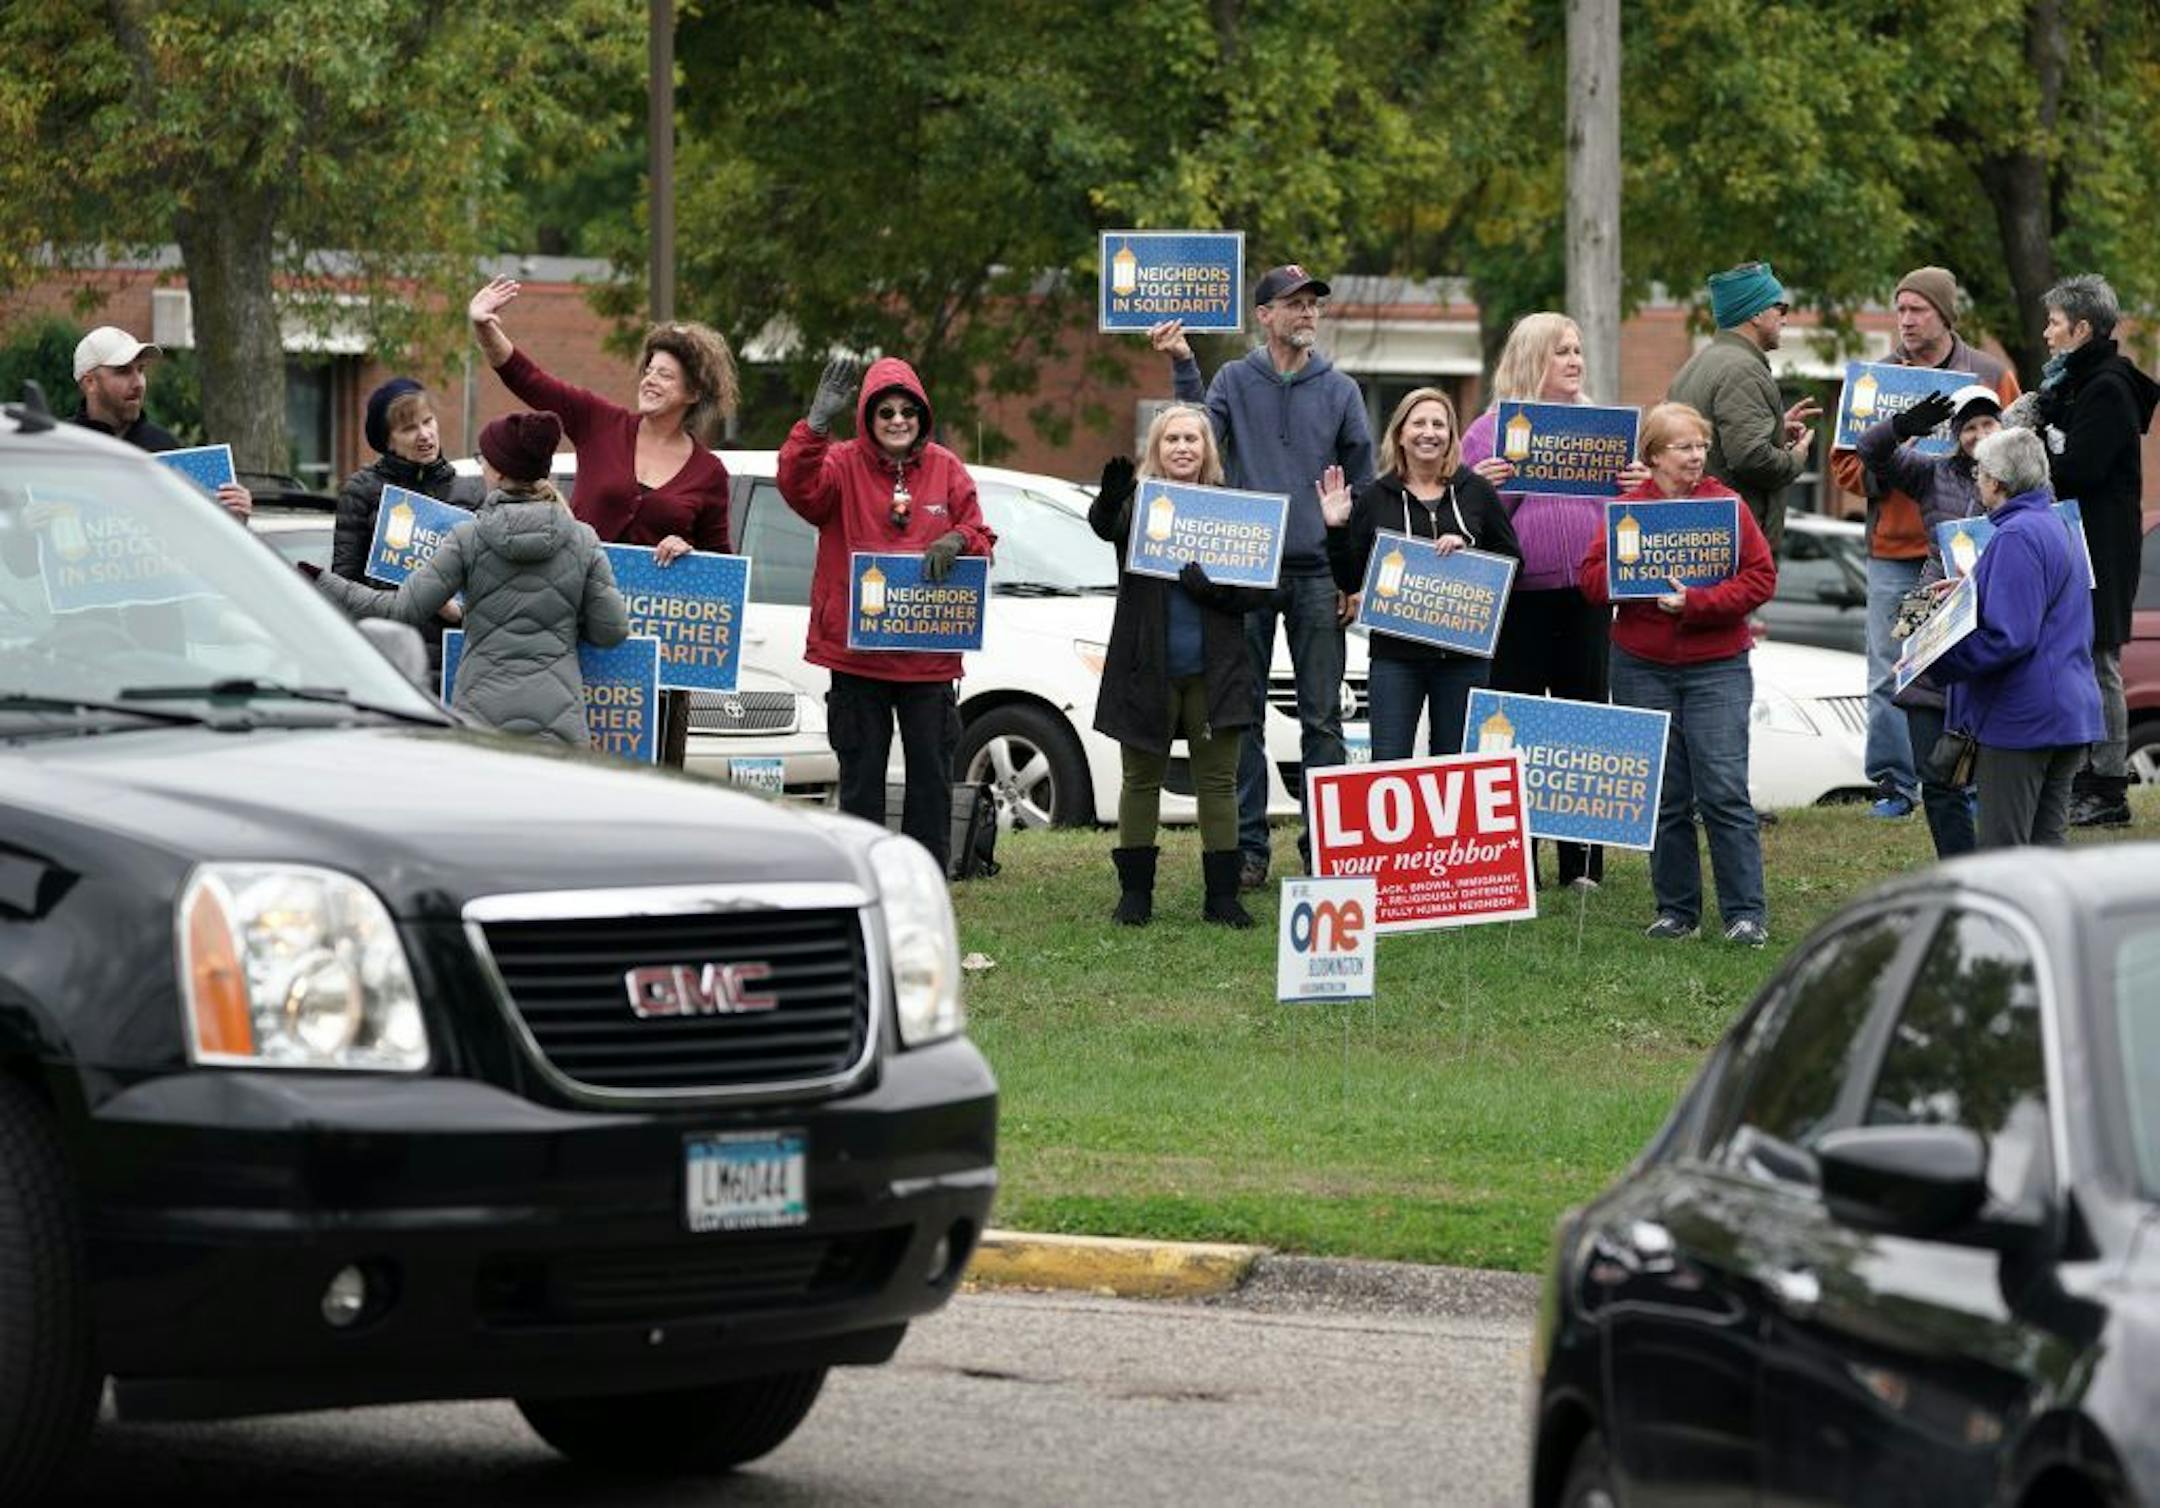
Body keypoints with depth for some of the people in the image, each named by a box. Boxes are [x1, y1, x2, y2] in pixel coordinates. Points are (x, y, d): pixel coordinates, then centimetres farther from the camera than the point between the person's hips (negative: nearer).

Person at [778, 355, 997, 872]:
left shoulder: (946, 470, 6)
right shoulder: (842, 464, -2)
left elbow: (982, 539, 9)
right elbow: (799, 488, -23)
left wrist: (956, 541, -15)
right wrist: (817, 424, -37)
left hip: (929, 655, 2)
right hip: (855, 651, -2)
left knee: (932, 777, 7)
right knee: (861, 779, 4)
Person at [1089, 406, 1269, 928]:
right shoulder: (1138, 503, 0)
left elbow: (1258, 590, 5)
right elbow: (1105, 526, -23)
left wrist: (1216, 588, -15)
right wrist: (1110, 499, -45)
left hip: (1212, 670, 1)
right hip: (1147, 668, -1)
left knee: (1218, 782, 4)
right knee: (1141, 780, 7)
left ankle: (1221, 896, 8)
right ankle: (1135, 893, 13)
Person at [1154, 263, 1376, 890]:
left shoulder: (1339, 391, 8)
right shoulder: (1235, 381, 5)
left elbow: (1362, 486, 9)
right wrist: (1183, 366, -24)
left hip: (1318, 575, 1)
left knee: (1322, 717, 2)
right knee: (1243, 715, 2)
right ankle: (1247, 845, 6)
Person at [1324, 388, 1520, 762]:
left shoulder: (1476, 492, 6)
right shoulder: (1375, 498, 5)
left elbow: (1512, 560, 7)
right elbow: (1351, 580, 5)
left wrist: (1466, 549, -10)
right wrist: (1337, 530, -8)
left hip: (1464, 652, 1)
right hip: (1396, 651, -1)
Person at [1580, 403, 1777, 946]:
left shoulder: (1727, 504, 1)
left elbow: (1761, 577, -5)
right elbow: (1593, 577, 1)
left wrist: (1696, 601, -16)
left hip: (1716, 669, -2)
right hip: (1643, 671, 2)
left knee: (1725, 793, -8)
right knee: (1664, 798, 5)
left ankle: (1746, 913, -4)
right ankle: (1676, 911, 14)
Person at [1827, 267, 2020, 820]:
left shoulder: (1990, 376, 7)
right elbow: (1844, 461, 11)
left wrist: (1973, 449, -12)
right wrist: (1883, 467, -9)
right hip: (1892, 547, 2)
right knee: (1889, 672, -1)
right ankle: (1894, 781, 5)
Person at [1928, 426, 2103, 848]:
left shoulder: (2017, 537, -16)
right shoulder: (2058, 526, 17)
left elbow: (2009, 637, -22)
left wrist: (1935, 661, -18)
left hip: (2021, 719, -10)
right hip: (2072, 716, 10)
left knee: (2002, 850, -7)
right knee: (2047, 842, 10)